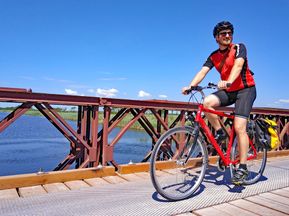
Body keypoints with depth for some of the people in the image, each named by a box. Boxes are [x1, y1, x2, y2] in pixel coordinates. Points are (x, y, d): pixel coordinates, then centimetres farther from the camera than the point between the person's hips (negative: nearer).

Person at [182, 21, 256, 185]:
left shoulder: (239, 48, -7)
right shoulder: (214, 56, 5)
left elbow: (238, 65, -27)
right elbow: (203, 71, -9)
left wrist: (228, 82, -47)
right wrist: (190, 86, -28)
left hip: (246, 89, -4)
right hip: (228, 91, 4)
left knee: (239, 128, -17)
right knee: (207, 102, -26)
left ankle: (243, 168, -8)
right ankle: (220, 132, -4)